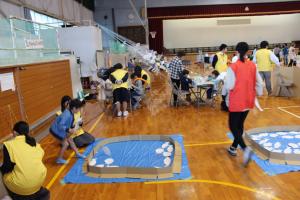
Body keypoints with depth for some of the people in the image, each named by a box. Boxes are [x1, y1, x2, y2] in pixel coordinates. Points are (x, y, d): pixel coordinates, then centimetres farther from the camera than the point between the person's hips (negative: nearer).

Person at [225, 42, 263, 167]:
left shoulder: (233, 67, -14)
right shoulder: (253, 66, 1)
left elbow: (229, 86, -15)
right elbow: (259, 83, 6)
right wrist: (258, 94, 20)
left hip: (236, 102, -5)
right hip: (248, 101, 6)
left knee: (233, 126, 4)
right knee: (240, 125, 19)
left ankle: (246, 149, -16)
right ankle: (233, 148, 31)